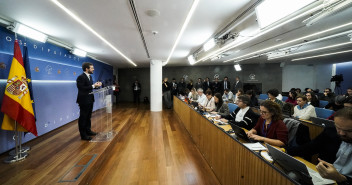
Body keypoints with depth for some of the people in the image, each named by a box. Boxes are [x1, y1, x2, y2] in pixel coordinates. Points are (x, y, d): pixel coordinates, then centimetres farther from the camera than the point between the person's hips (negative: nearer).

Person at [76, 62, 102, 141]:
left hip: (90, 100, 9)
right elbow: (82, 88, -25)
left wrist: (96, 85, -2)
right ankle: (83, 135, 13)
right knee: (83, 117, 2)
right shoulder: (81, 77, -16)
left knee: (88, 116, 19)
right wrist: (93, 86, -25)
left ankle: (88, 130, 33)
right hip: (84, 101, -9)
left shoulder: (89, 76, 11)